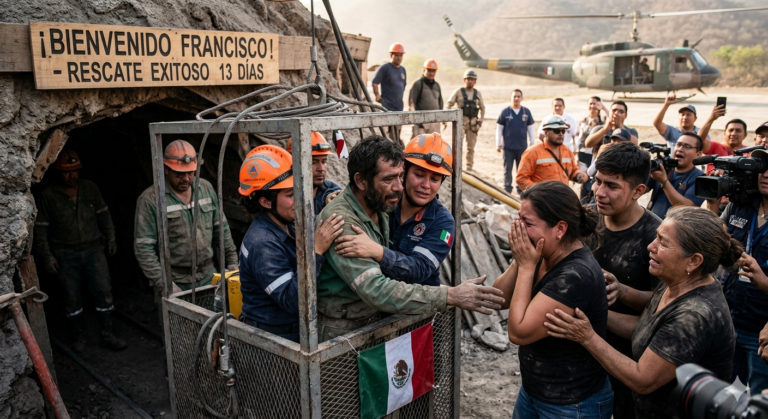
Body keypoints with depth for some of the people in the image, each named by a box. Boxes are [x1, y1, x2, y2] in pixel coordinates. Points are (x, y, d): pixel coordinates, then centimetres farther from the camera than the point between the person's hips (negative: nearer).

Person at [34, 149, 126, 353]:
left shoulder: (90, 188, -1)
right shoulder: (48, 196, -8)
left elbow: (103, 214, 10)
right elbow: (40, 229, -4)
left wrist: (110, 238, 9)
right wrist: (47, 256, -7)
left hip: (94, 249, 2)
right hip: (66, 254, -2)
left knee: (104, 290, -2)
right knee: (72, 297, 8)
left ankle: (107, 335, 10)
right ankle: (79, 335, 27)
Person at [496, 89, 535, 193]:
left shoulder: (526, 112, 2)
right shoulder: (505, 112, -2)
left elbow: (530, 129, 8)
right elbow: (499, 129, 2)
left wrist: (532, 144, 7)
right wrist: (498, 144, -1)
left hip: (522, 146, 1)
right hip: (508, 147, -1)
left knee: (522, 169, 9)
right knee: (508, 169, 7)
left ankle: (521, 189, 21)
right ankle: (507, 190, 17)